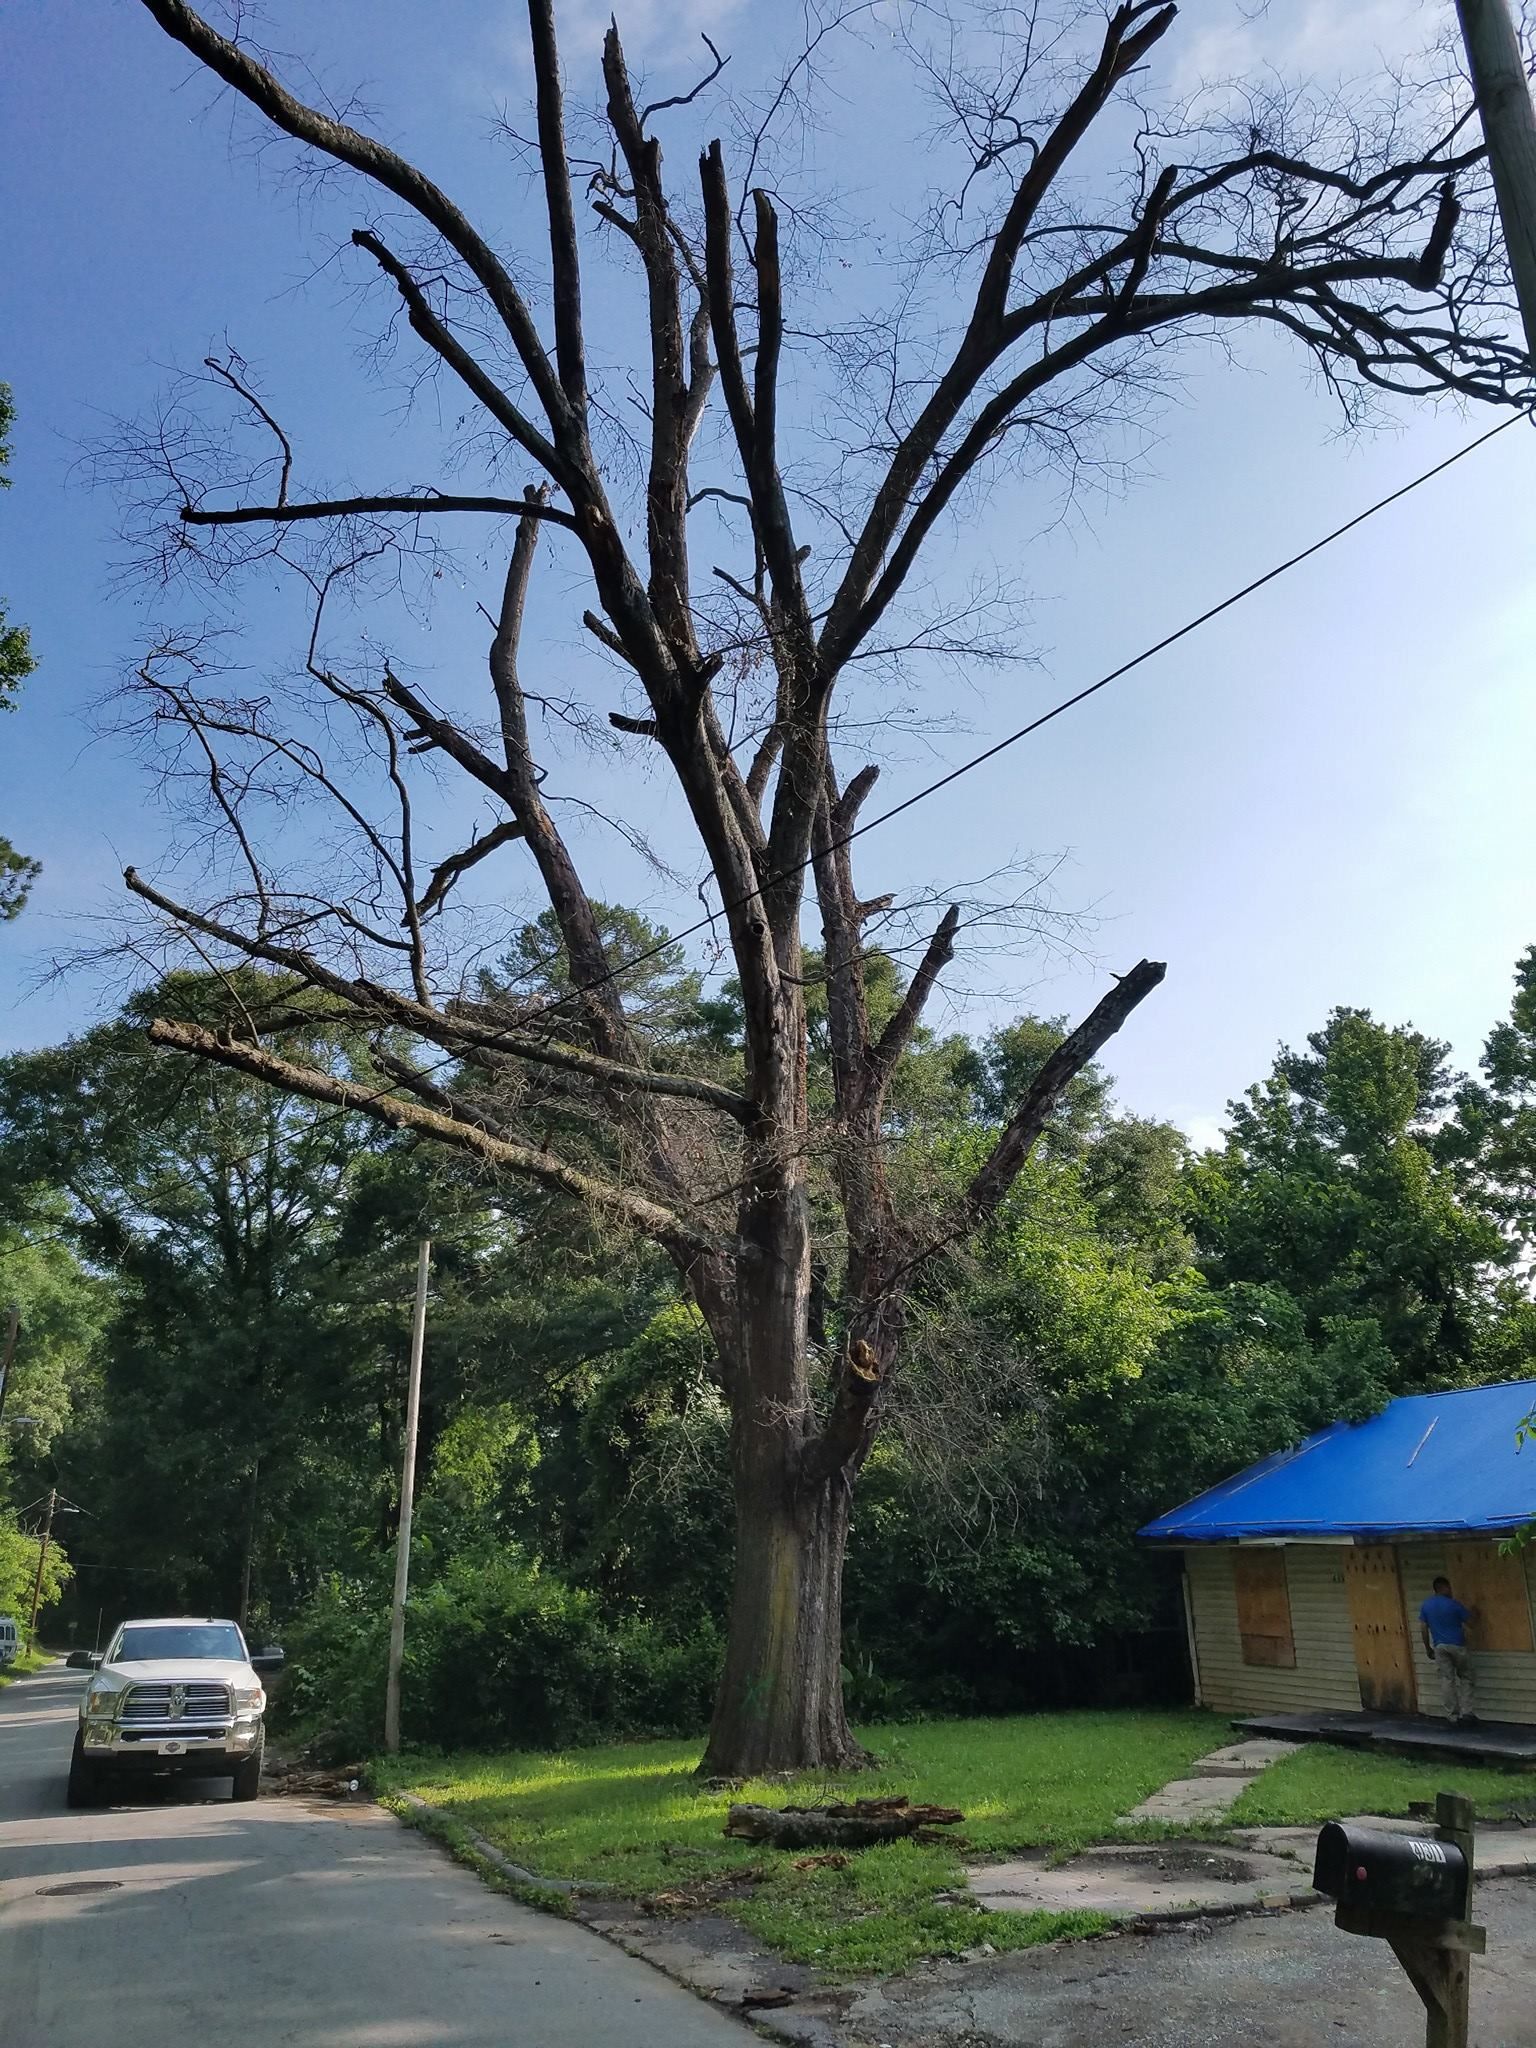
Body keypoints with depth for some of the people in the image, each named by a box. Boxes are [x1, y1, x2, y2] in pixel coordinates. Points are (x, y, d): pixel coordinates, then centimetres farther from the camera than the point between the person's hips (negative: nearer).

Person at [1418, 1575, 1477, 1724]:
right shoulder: (1453, 1604, -10)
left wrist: (1428, 1648, 14)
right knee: (1465, 1678, 12)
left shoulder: (1426, 1605, 3)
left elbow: (1423, 1628, 4)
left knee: (1447, 1680, 5)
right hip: (1457, 1645, -3)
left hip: (1439, 1647, 3)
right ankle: (1466, 1712, 4)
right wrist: (1474, 1612, 25)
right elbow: (1470, 1619, 3)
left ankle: (1452, 1716, 4)